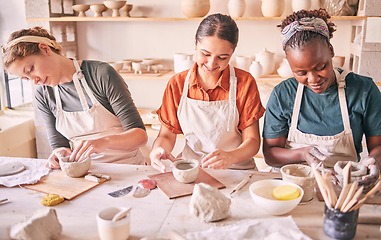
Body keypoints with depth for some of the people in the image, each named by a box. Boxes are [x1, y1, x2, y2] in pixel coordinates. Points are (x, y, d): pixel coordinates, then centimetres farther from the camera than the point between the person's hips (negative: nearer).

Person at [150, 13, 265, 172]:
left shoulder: (245, 83, -3)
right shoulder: (177, 84, 3)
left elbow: (252, 141, -5)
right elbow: (167, 135, 6)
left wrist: (230, 157, -27)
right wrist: (157, 150, -18)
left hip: (237, 171, 1)